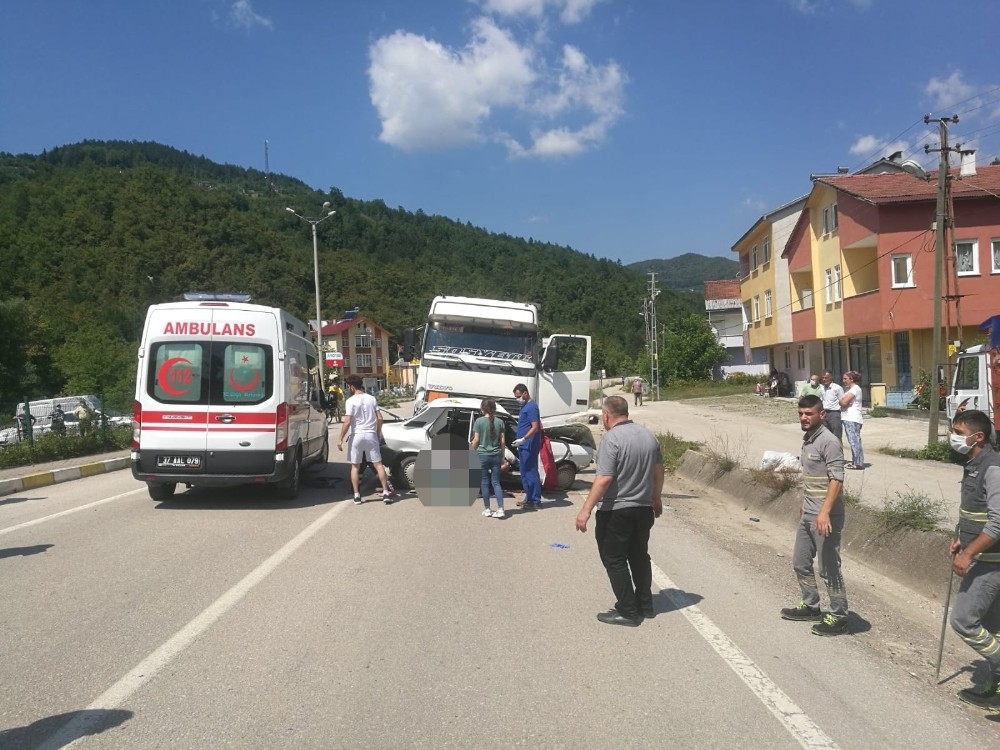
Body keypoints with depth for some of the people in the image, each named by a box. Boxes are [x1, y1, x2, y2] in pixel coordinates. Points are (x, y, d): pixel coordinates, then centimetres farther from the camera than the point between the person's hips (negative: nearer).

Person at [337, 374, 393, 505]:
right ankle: (386, 492, 0)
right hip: (371, 435, 3)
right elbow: (379, 418, 4)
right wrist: (378, 433, 16)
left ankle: (356, 495, 7)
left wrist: (340, 439, -8)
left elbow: (347, 422, -14)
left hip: (357, 435, -3)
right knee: (378, 464, 5)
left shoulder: (351, 401, -9)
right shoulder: (371, 398, 5)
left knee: (355, 466, 8)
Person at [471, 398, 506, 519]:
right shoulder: (499, 421, 1)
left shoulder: (479, 421, -8)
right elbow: (502, 441, 3)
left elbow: (476, 440, -8)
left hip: (482, 455, -2)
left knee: (485, 482, 7)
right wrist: (502, 455, 14)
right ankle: (500, 509, -4)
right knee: (496, 482, 6)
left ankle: (487, 510, 12)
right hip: (496, 455, 2)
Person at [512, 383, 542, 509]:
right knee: (525, 473, 14)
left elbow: (535, 427, -21)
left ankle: (536, 501, -3)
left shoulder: (531, 407, -14)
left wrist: (523, 439, -28)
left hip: (529, 446, -10)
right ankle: (529, 498, 21)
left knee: (531, 472, -7)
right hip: (523, 446, 10)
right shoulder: (524, 406, 17)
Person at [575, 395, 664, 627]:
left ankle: (628, 612, 7)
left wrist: (586, 510, -21)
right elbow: (658, 471, 13)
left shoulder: (612, 438, -18)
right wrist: (656, 498, 27)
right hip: (644, 509, 8)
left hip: (616, 511, -7)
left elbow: (604, 479, -24)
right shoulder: (649, 435, 5)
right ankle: (645, 605, 27)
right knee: (640, 556, 19)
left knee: (614, 560, 4)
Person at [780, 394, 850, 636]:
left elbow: (836, 480, -23)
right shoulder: (807, 439, 10)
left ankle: (838, 617, 14)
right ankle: (810, 606, 33)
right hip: (808, 515, 9)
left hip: (825, 517, -9)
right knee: (800, 562, 18)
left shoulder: (829, 442, -17)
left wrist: (824, 512, -30)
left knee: (829, 568, 1)